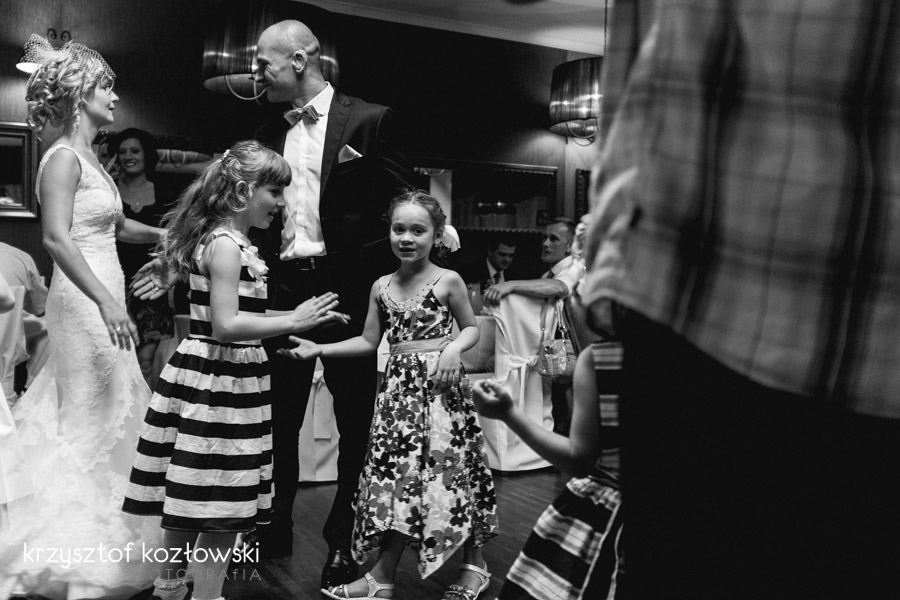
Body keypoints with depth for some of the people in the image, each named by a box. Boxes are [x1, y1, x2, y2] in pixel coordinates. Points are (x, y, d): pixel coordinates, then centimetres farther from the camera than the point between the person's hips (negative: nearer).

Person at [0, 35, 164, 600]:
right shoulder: (64, 158, -14)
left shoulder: (89, 158, 14)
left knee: (101, 413, 16)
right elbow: (57, 238, -25)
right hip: (85, 300, -9)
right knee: (95, 419, -3)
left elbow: (116, 225, 23)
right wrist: (106, 301, -32)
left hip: (102, 297, 9)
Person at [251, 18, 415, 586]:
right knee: (279, 417, 12)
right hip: (285, 286, 5)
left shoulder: (370, 120, -4)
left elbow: (402, 203, -6)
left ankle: (343, 540, 22)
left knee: (356, 422, 7)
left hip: (347, 288, -4)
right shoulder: (270, 132, 12)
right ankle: (276, 528, 28)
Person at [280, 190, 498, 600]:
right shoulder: (381, 287, 8)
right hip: (398, 386, 4)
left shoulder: (448, 281, -4)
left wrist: (454, 348, -16)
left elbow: (471, 328, 4)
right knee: (394, 473, 5)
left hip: (439, 385, -4)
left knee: (449, 472, -3)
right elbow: (369, 341, 10)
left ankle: (475, 564, 13)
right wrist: (319, 349, 3)